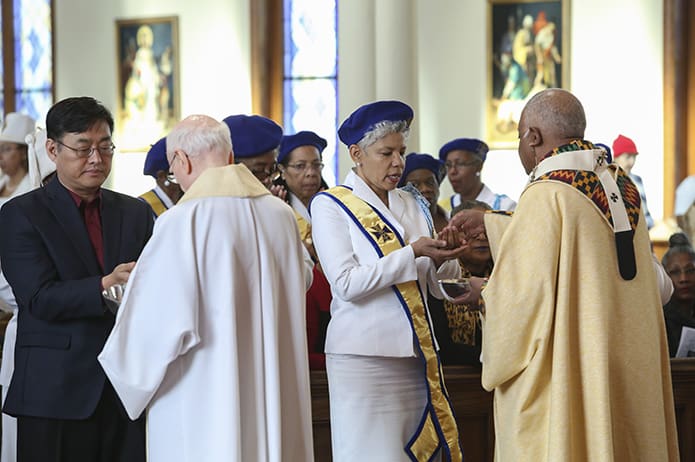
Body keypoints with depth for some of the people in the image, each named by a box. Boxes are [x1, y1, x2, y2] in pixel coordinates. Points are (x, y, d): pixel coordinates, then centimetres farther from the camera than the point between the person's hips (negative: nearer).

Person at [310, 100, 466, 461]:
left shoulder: (410, 205, 14)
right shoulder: (330, 205, -2)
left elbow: (436, 285, 14)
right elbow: (347, 283, -14)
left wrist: (441, 260, -8)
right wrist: (412, 253, -17)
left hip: (416, 354, 5)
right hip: (363, 359, -5)